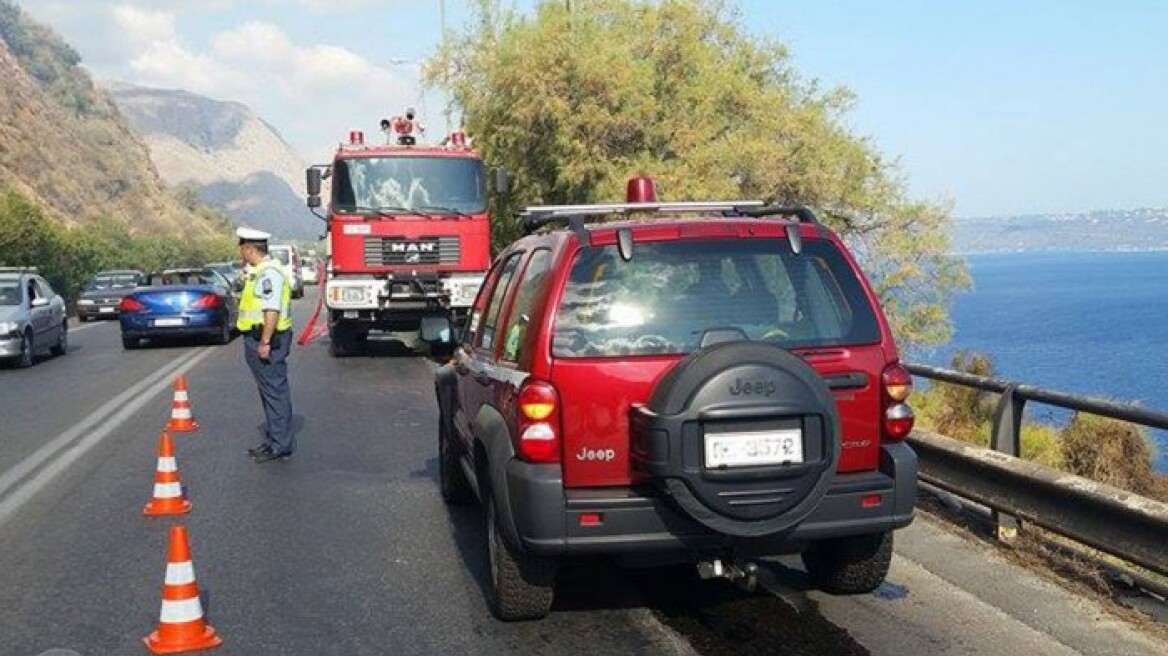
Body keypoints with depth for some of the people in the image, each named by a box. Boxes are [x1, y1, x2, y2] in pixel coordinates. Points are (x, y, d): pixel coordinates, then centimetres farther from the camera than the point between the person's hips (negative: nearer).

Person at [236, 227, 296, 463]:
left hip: (267, 340, -11)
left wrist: (265, 342, -26)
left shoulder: (269, 272, -18)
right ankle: (273, 441, 22)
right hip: (260, 339, 11)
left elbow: (272, 310, -24)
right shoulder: (261, 271, 16)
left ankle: (280, 445, -2)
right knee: (269, 392, 15)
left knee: (275, 392, -6)